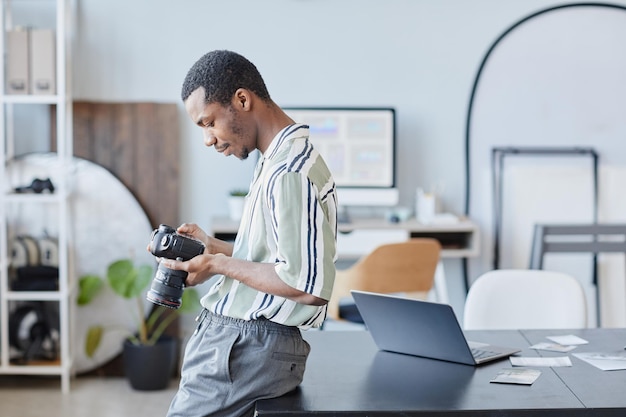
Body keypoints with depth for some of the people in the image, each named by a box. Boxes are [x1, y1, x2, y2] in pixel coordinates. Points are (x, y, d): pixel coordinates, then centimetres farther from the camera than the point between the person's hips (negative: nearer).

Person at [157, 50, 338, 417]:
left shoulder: (291, 173, -20)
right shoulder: (278, 160, 14)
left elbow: (308, 286, -26)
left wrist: (221, 265, -16)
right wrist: (216, 248, 10)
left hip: (245, 350, -10)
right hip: (239, 338, 10)